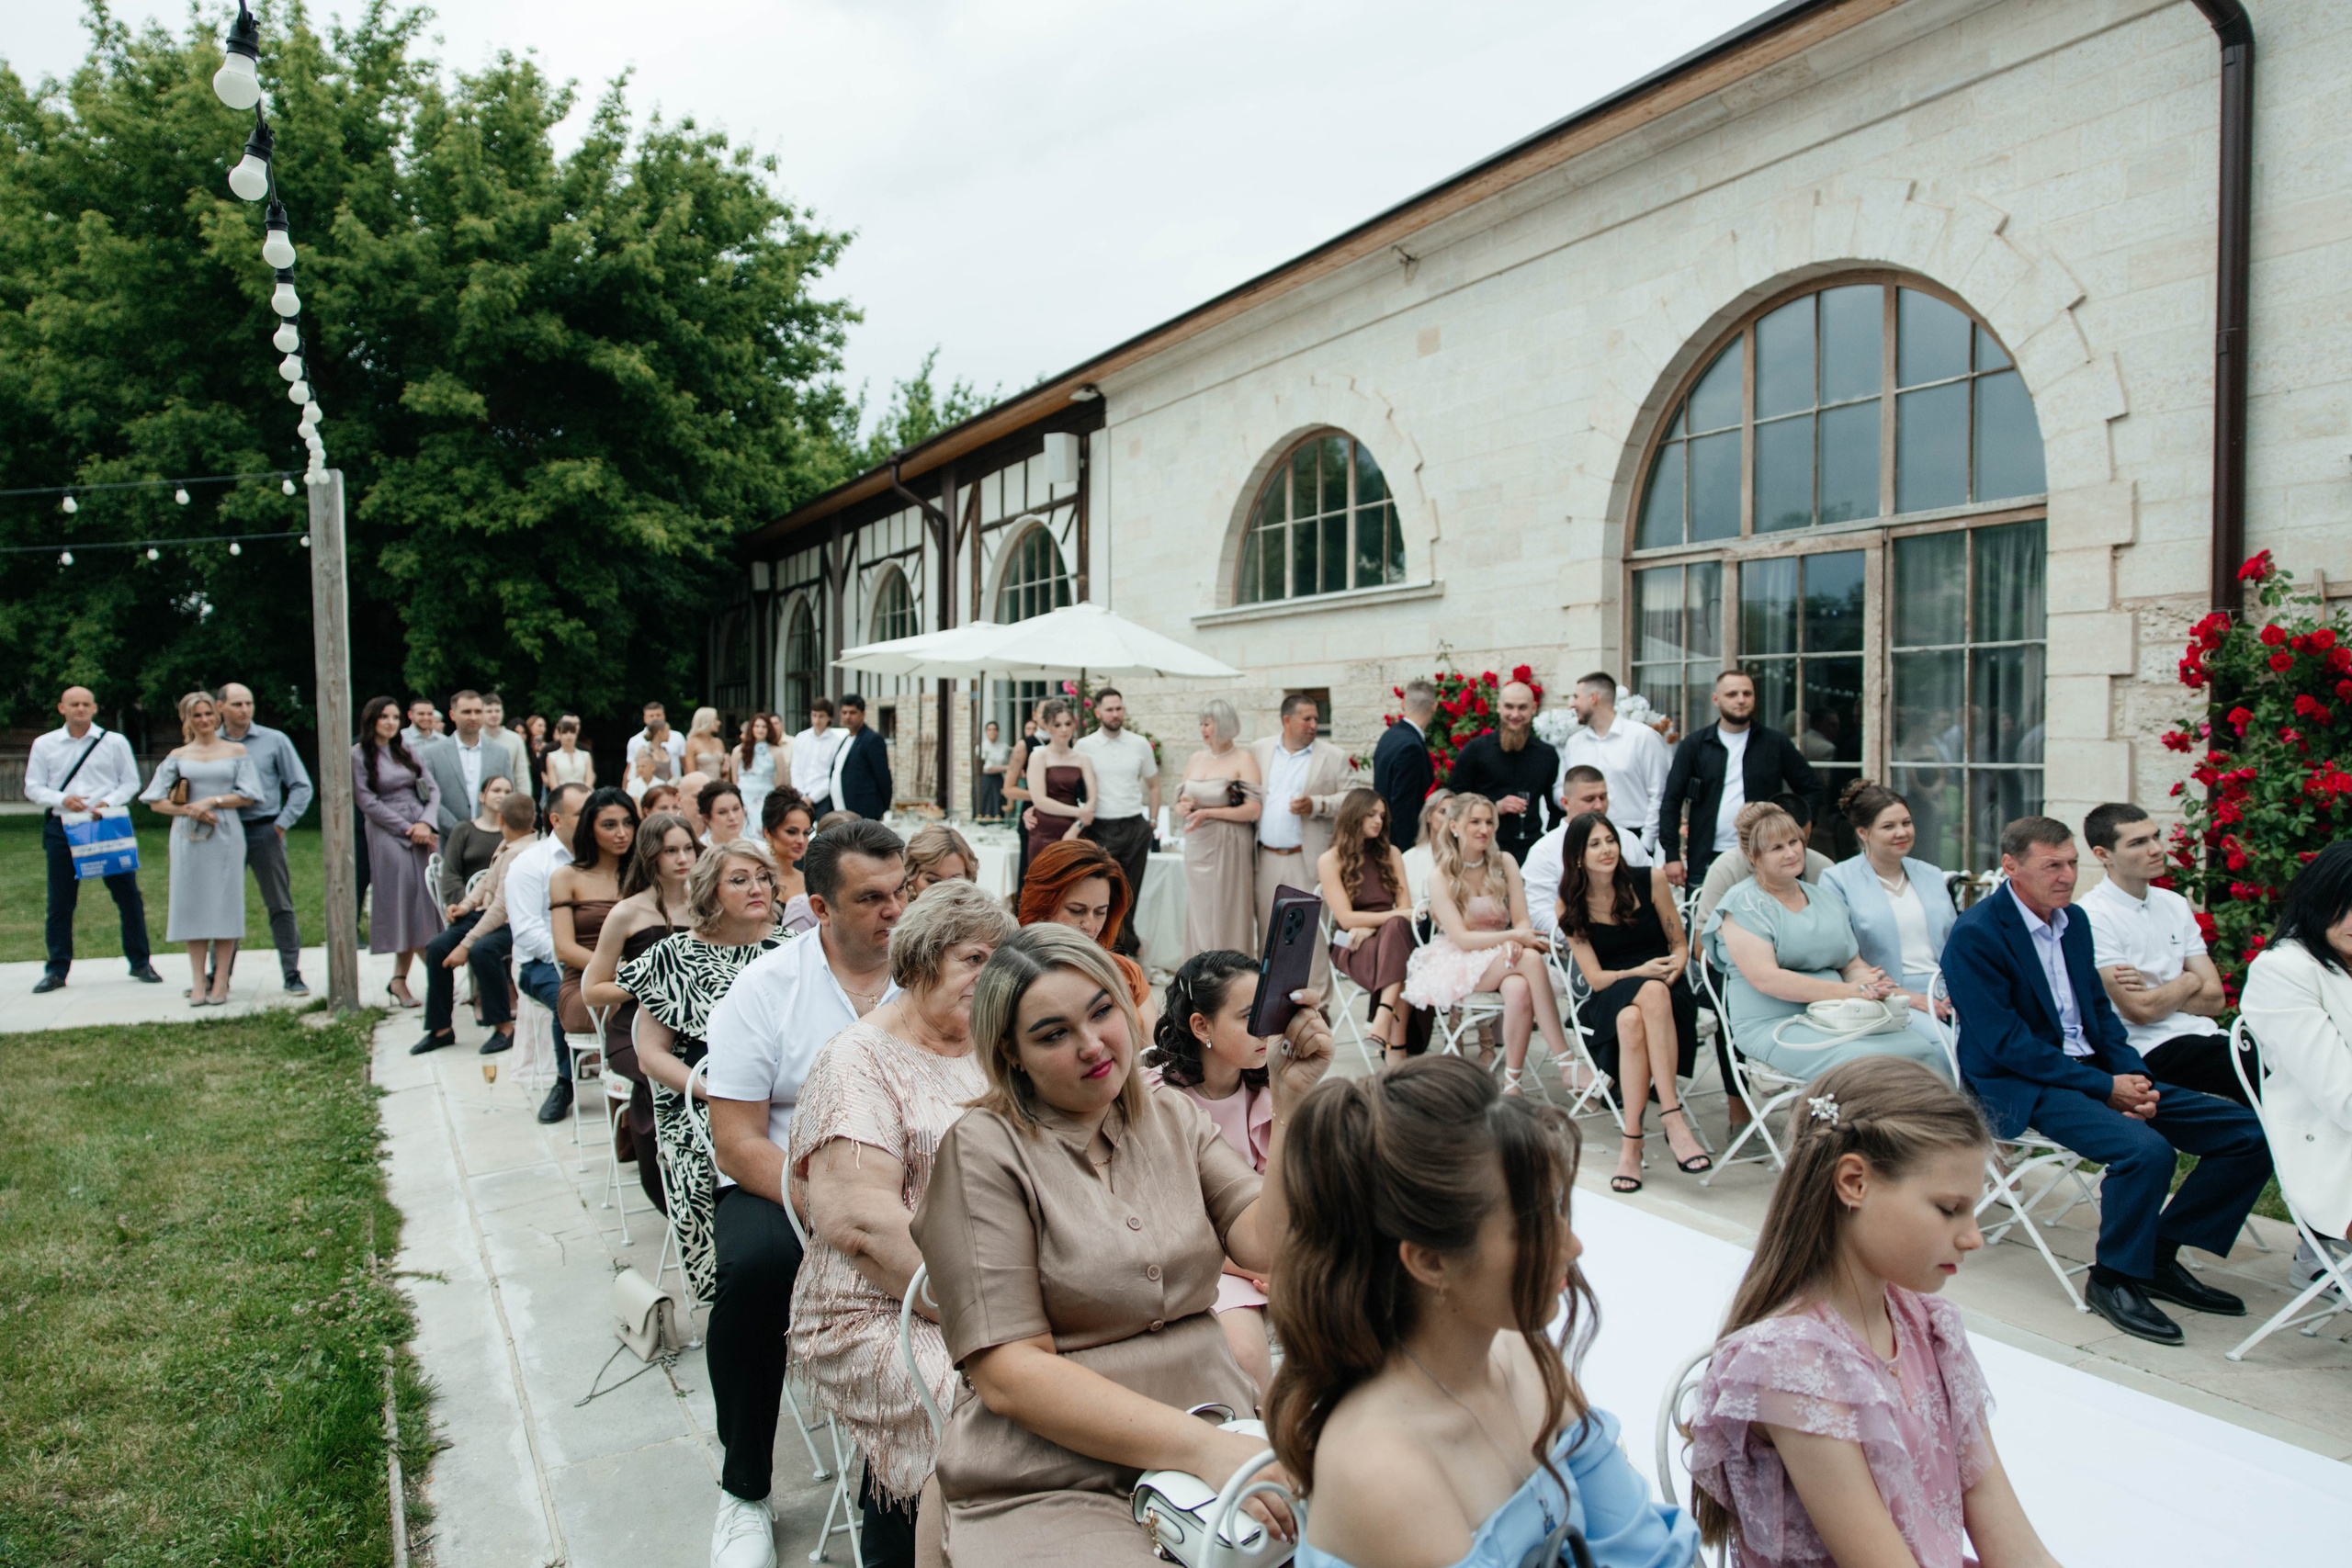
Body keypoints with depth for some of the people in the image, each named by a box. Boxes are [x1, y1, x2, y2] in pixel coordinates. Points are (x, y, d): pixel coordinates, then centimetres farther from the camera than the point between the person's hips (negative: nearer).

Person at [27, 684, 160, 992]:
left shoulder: (115, 742, 4)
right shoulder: (44, 745, 7)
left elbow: (130, 782, 6)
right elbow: (33, 788, 7)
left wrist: (107, 803, -12)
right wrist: (62, 800, -12)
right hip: (62, 827, 1)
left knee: (128, 895, 0)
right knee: (60, 901, 4)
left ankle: (139, 963, 11)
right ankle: (56, 970, 14)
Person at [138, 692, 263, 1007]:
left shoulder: (236, 752, 8)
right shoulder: (178, 757, 11)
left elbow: (248, 795, 0)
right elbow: (156, 800, 7)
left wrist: (212, 800, -11)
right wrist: (188, 810, -8)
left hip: (226, 834, -1)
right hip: (189, 837, 2)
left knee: (224, 905, -2)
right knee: (193, 906, 1)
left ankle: (220, 983, 1)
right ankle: (198, 982, 5)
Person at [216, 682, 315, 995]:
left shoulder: (274, 740, 3)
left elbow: (301, 787, 3)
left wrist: (281, 824, -3)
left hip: (264, 831, -1)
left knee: (280, 906, 0)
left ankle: (292, 976, 4)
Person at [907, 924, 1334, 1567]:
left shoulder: (1174, 1119, 10)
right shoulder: (984, 1150, -6)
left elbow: (1268, 1248, -3)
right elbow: (1008, 1375, -12)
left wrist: (1292, 1101, -12)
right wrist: (1200, 1447, -19)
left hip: (1217, 1441, 6)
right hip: (1052, 1486, -5)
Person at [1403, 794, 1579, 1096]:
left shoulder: (1504, 864, 5)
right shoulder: (1441, 878, -6)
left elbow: (1522, 921, 2)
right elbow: (1462, 938, -13)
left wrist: (1518, 942, -23)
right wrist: (1514, 937, -26)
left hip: (1504, 958, 3)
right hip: (1460, 962, -3)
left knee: (1519, 989, -35)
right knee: (1531, 959, -32)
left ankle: (1512, 1081, -28)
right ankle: (1565, 1061, -33)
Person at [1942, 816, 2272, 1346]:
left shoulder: (2074, 921, 12)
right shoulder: (1975, 934, -15)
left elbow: (2099, 1010, 16)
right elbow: (2007, 1044, -18)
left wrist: (2134, 1077, -4)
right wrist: (2106, 1088, -19)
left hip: (2097, 1072, 9)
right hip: (2022, 1086, -9)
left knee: (2248, 1134, -1)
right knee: (2145, 1148, -33)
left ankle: (2161, 1255, 9)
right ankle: (2114, 1279, -9)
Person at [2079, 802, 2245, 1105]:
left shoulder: (2175, 905, 14)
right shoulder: (2090, 917, -10)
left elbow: (2214, 997, 9)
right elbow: (2139, 1010, -13)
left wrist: (2154, 994, -8)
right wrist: (2189, 982, 4)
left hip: (2203, 1034, 7)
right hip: (2151, 1050, -7)